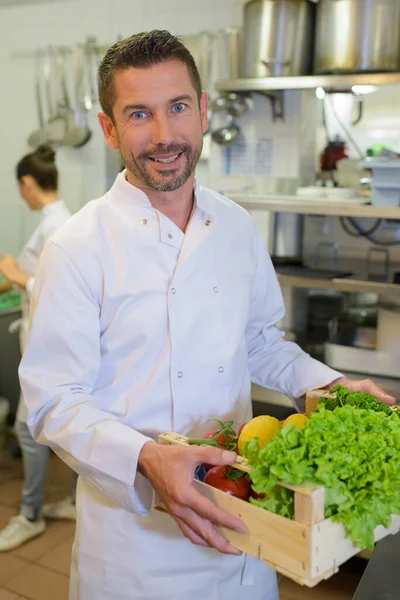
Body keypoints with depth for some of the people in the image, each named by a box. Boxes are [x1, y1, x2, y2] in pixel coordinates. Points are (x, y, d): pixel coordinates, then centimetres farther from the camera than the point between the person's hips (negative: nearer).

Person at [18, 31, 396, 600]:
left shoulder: (239, 228, 0)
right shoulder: (77, 249, -15)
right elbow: (54, 403, -14)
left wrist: (329, 383, -3)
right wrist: (145, 460, -30)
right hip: (134, 524, -4)